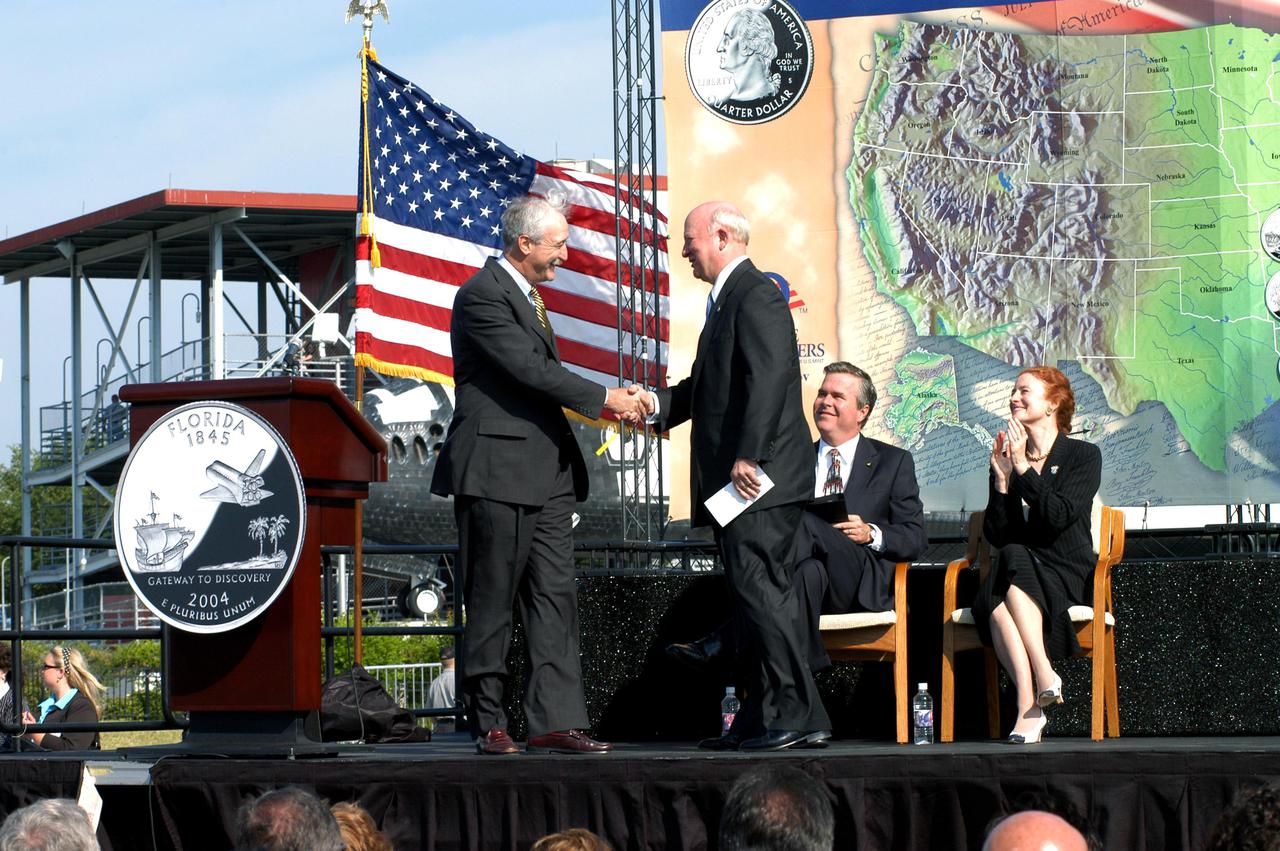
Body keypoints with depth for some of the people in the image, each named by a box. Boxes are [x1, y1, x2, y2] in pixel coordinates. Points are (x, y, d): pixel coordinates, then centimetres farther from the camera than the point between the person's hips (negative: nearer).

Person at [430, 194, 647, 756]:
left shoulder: (526, 296, 19)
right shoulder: (482, 297, -12)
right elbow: (530, 369, -17)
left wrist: (607, 402, 10)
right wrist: (604, 399, -12)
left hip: (546, 472, 9)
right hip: (498, 469, -9)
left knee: (554, 596, 2)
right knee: (492, 599, -1)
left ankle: (555, 720, -1)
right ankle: (488, 723, 5)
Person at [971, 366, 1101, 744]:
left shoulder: (1083, 456, 5)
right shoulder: (1008, 458, 17)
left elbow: (1059, 516, -12)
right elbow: (995, 536, 8)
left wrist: (1023, 469, -12)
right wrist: (1001, 480, -3)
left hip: (1066, 573, -3)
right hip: (1015, 570, 3)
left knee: (1013, 561, -36)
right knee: (994, 600, -34)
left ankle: (1029, 710, -42)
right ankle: (1029, 710, -45)